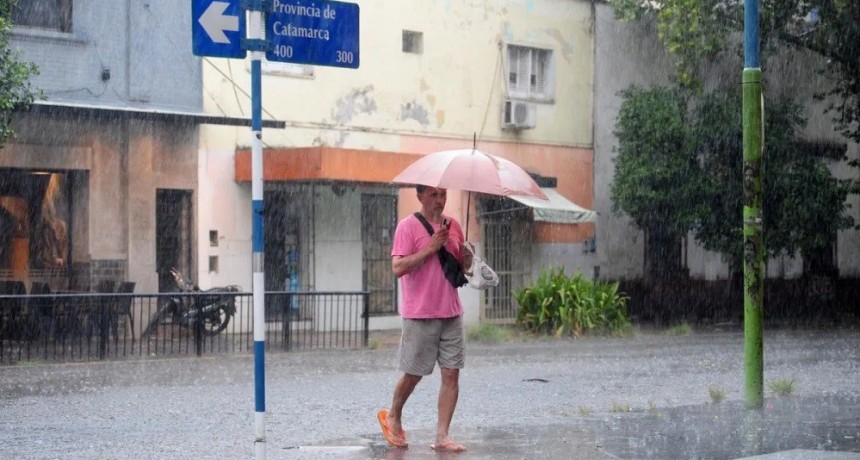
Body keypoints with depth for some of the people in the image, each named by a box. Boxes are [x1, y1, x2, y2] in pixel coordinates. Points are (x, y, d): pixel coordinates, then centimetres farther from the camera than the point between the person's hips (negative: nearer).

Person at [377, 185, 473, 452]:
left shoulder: (453, 225, 11)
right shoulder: (408, 226, -8)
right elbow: (398, 267, -17)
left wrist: (467, 259, -4)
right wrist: (430, 248, -21)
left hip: (451, 314, 5)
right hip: (420, 315, -5)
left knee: (451, 373, -1)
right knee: (414, 374, 5)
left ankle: (442, 436, 2)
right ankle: (393, 417, 31)